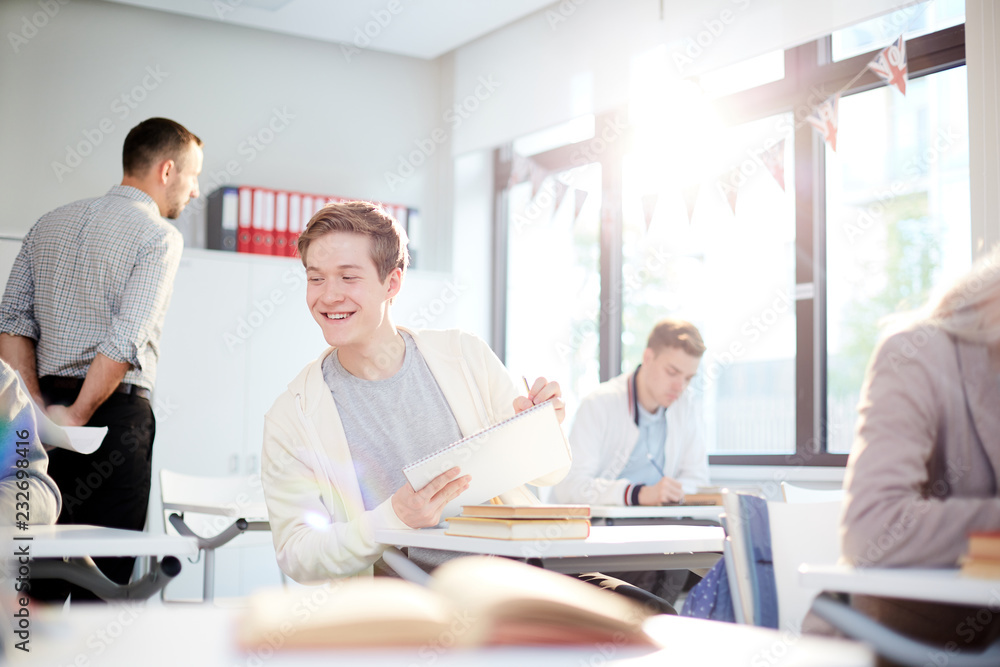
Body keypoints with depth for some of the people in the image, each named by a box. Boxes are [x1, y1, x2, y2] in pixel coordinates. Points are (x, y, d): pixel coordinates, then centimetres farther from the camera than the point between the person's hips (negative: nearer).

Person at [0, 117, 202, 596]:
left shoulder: (50, 224, 15)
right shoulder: (160, 236, -6)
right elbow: (126, 340, -17)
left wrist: (39, 407, -2)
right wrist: (76, 417, -12)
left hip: (48, 404, 7)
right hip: (114, 413, -6)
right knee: (104, 577, -1)